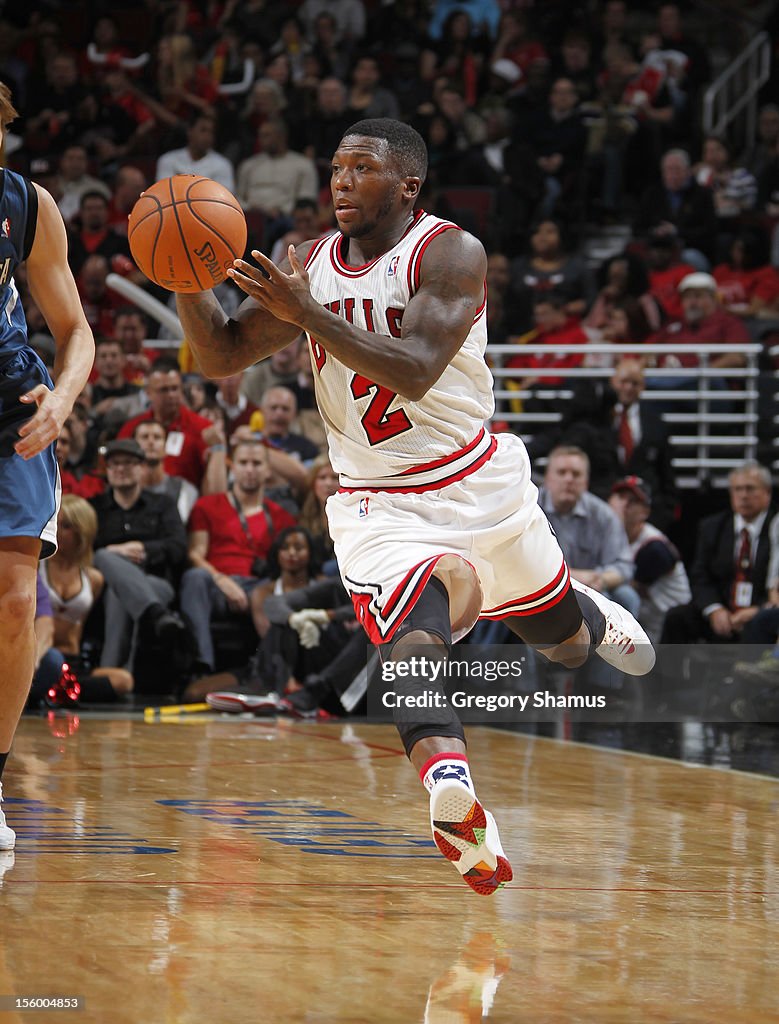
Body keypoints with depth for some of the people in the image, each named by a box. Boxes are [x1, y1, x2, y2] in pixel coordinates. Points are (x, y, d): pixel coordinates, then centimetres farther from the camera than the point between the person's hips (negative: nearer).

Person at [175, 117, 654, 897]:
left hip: (478, 483, -1)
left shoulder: (449, 254, -17)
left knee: (566, 643, 20)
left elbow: (414, 371, -29)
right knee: (413, 649, -28)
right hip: (378, 504, 1)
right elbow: (222, 357, 2)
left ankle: (591, 618, 58)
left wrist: (304, 312, -36)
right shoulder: (310, 266, 0)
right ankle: (454, 801, -45)